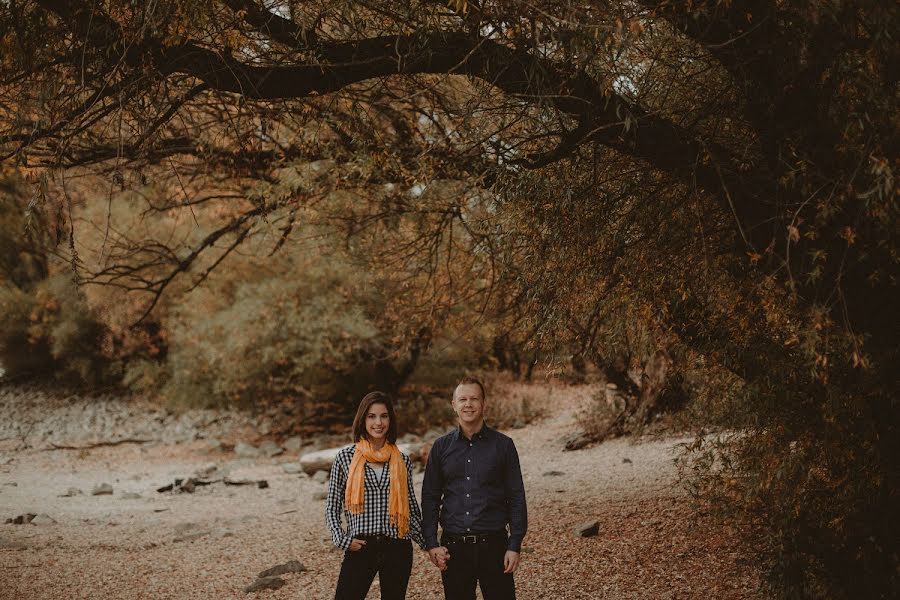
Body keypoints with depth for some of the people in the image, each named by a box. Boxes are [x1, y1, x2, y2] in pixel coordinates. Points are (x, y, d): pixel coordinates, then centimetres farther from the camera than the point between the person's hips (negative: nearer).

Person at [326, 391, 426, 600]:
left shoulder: (402, 461, 7)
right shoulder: (345, 457, 1)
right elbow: (332, 507, 5)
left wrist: (428, 544, 10)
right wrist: (342, 539, -7)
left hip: (397, 549, 2)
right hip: (360, 548, -2)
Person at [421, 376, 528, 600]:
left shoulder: (503, 445, 2)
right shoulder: (441, 447, 7)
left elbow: (516, 498, 2)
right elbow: (430, 498, 8)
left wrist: (515, 546, -4)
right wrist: (431, 543, -1)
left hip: (494, 545, -2)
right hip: (453, 547, 2)